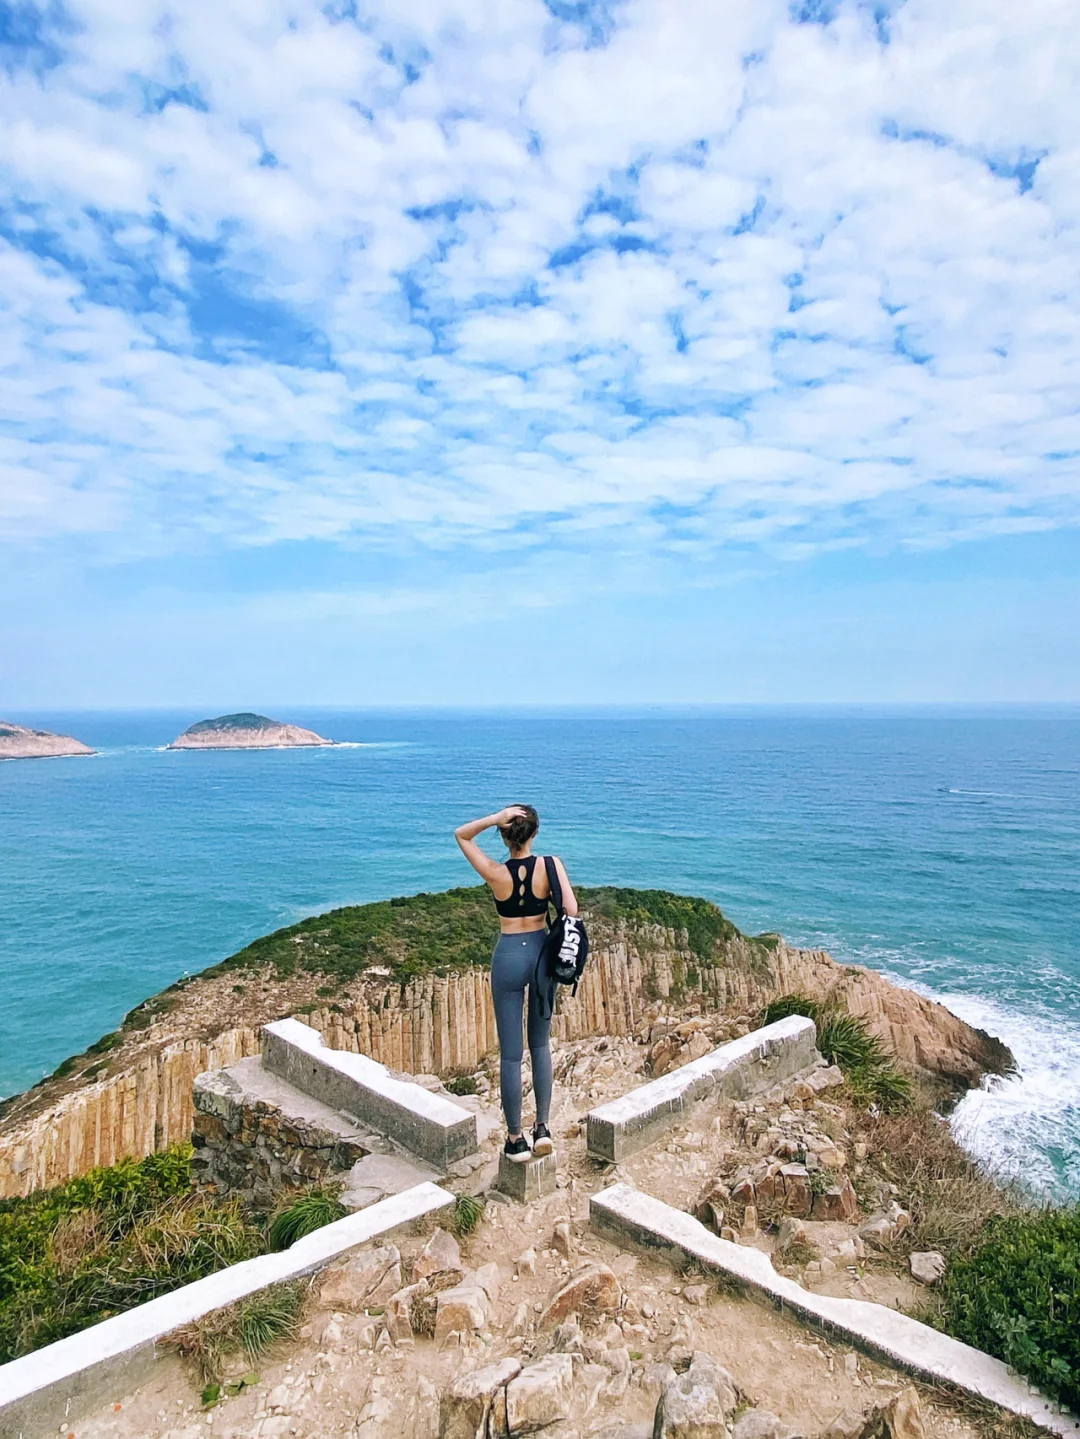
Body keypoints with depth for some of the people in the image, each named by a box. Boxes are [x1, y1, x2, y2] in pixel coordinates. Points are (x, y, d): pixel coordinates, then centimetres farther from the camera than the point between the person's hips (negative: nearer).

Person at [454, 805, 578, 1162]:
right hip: (541, 953, 2)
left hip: (508, 956, -1)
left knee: (511, 1054, 9)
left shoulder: (496, 873, -12)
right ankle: (543, 1126, 18)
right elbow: (571, 911, -19)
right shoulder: (550, 865, -12)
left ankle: (516, 1139, 18)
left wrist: (496, 817, -15)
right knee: (540, 1044, 20)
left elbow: (461, 834, 0)